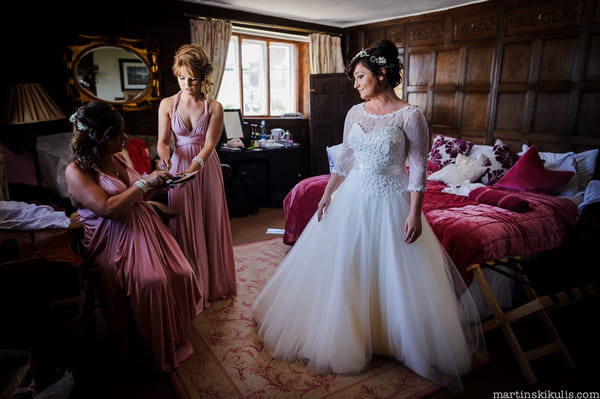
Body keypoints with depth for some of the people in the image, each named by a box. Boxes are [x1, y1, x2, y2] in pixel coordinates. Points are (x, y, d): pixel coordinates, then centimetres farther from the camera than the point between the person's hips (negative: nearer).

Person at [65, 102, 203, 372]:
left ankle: (177, 337, 10)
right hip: (115, 241, -6)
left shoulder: (117, 157, 9)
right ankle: (159, 351, -5)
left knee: (180, 274, -12)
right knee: (152, 282, -28)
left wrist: (156, 183, 2)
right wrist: (145, 182, -20)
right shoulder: (76, 171, -11)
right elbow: (108, 208, -24)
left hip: (145, 227, 7)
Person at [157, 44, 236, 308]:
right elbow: (162, 141, -1)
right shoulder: (167, 104, 0)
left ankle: (216, 283, 26)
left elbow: (209, 144, -12)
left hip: (206, 169, 0)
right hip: (178, 168, 0)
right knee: (185, 228, 3)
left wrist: (193, 167, -29)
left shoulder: (214, 107, -4)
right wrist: (164, 157, -24)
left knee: (212, 224, 8)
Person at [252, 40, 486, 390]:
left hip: (390, 203, -5)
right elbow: (344, 160, 11)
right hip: (352, 198, 5)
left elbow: (418, 168, -10)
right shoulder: (355, 113, 5)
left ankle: (400, 339, 32)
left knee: (395, 276, 7)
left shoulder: (410, 115, -10)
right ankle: (346, 333, 34)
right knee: (344, 270, 12)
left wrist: (415, 214, -15)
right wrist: (327, 195, 7)